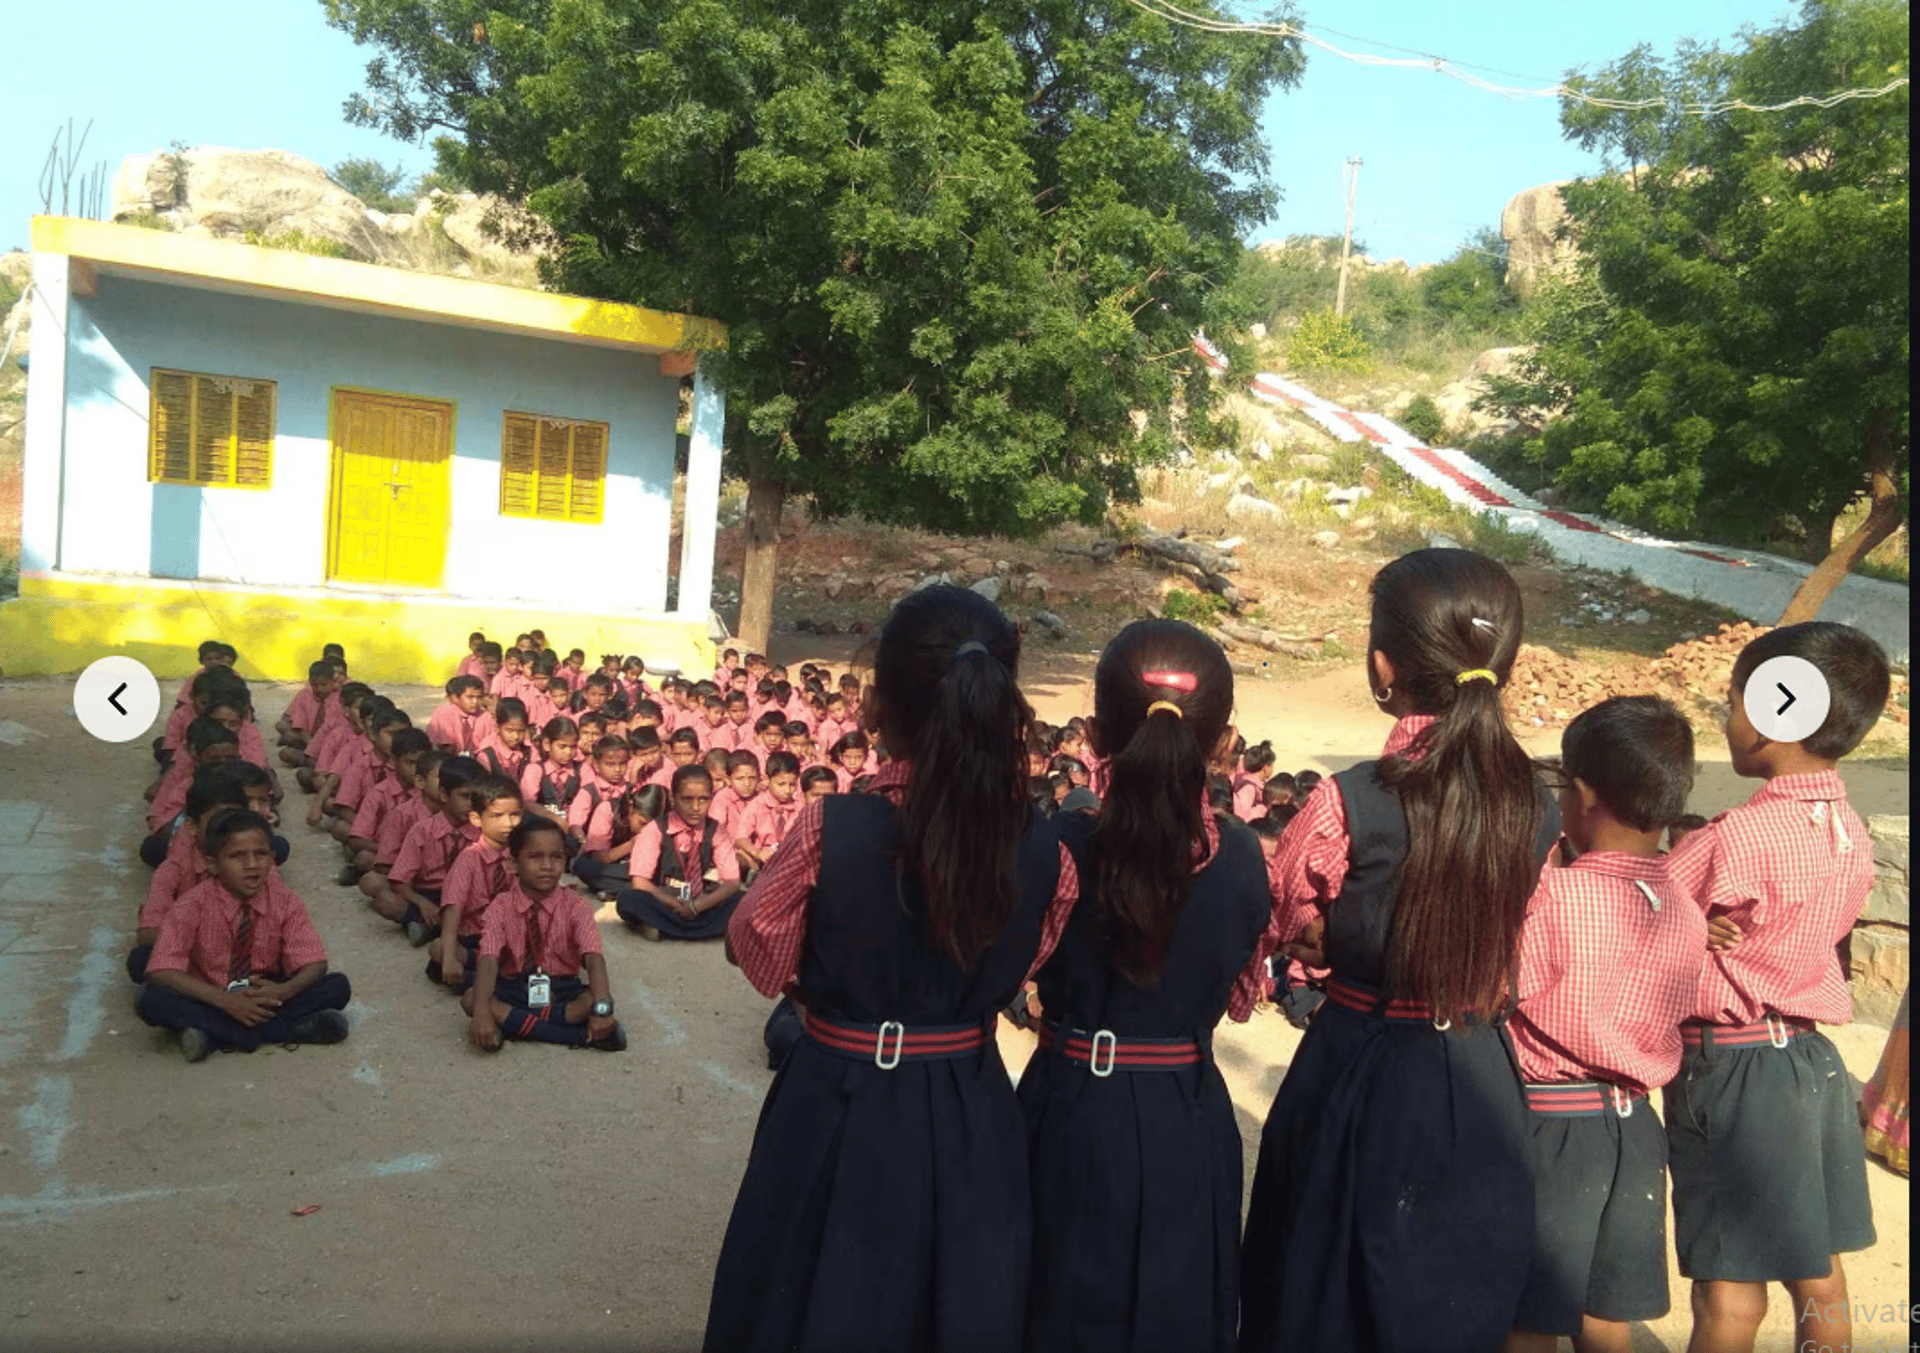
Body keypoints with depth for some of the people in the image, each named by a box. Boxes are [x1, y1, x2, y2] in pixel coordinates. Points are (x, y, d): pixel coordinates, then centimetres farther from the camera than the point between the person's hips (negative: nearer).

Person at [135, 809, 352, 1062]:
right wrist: (225, 1000, -33)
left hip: (264, 1000, 1)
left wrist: (283, 991, -33)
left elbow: (314, 963, -11)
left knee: (338, 986, -20)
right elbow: (161, 972, -22)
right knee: (150, 999, -31)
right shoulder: (194, 906, -14)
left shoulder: (284, 901, -9)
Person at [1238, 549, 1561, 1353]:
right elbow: (1519, 955, 4)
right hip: (1481, 1086, 4)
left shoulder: (1350, 803, -22)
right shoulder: (1538, 808, -8)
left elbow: (1285, 922, -7)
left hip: (1361, 1083, -4)